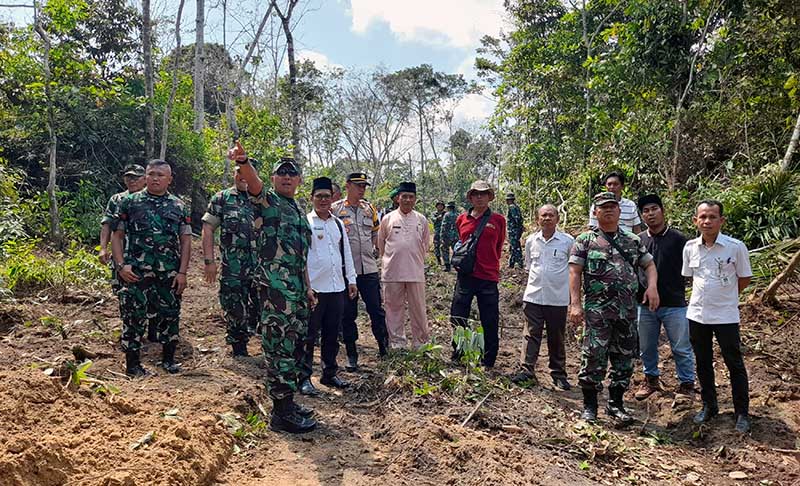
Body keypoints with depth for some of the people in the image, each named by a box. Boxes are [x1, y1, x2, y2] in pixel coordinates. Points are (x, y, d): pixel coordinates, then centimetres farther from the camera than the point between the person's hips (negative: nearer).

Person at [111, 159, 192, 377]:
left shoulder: (179, 206, 8)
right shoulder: (129, 202, 5)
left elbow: (186, 241, 6)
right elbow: (117, 236, 5)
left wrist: (182, 272, -2)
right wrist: (121, 265, -7)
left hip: (170, 275, 2)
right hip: (136, 274, -2)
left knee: (170, 315, 9)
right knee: (134, 316, 2)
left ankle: (168, 358, 24)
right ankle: (132, 363, 14)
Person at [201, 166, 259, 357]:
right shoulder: (221, 198, 3)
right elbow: (208, 229, 0)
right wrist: (209, 260, -8)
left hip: (261, 267, 2)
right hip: (233, 269, -2)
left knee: (261, 308, 3)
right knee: (235, 312, 5)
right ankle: (239, 351, 22)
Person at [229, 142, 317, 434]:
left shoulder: (299, 213, 22)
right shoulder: (267, 201, 0)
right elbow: (253, 182, -24)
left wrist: (307, 288, 22)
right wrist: (242, 161, -45)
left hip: (296, 289, 9)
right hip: (275, 286, -9)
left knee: (295, 344, 13)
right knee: (280, 346, -7)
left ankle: (288, 401, 25)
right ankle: (281, 413, -1)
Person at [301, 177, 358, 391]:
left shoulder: (338, 224, 15)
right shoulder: (305, 222, -5)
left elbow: (346, 253, 18)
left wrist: (351, 280, 14)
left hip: (337, 287, 6)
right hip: (313, 287, -6)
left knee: (332, 334, 15)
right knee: (309, 335, 2)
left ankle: (330, 373, 28)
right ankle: (304, 378, 12)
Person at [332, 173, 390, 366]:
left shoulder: (369, 208, 9)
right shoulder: (335, 209, -3)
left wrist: (369, 250, 8)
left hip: (369, 268, 3)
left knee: (376, 310, 7)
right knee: (348, 314, 6)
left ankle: (384, 348, 23)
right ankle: (351, 355, 16)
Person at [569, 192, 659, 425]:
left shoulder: (633, 240, 14)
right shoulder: (585, 240, 1)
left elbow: (649, 264, 18)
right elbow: (575, 272, -4)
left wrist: (652, 286, -2)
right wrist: (575, 303, -13)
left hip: (627, 310, 4)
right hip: (597, 310, -4)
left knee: (624, 358, 9)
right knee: (594, 357, -3)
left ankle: (616, 403, 23)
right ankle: (589, 405, 11)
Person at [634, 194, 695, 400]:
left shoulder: (678, 238, -5)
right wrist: (636, 295, 7)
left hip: (674, 305, -3)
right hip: (645, 305, 4)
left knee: (681, 348, 6)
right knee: (646, 348, 15)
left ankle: (686, 384, 22)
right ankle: (651, 379, 33)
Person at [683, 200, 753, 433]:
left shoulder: (736, 247, -12)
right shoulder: (690, 247, -2)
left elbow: (744, 279, -1)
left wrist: (724, 295, 4)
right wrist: (708, 294, 6)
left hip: (726, 316, -3)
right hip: (697, 315, 4)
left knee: (735, 364, 8)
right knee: (703, 363, 15)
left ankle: (742, 413, 22)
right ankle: (709, 406, 32)